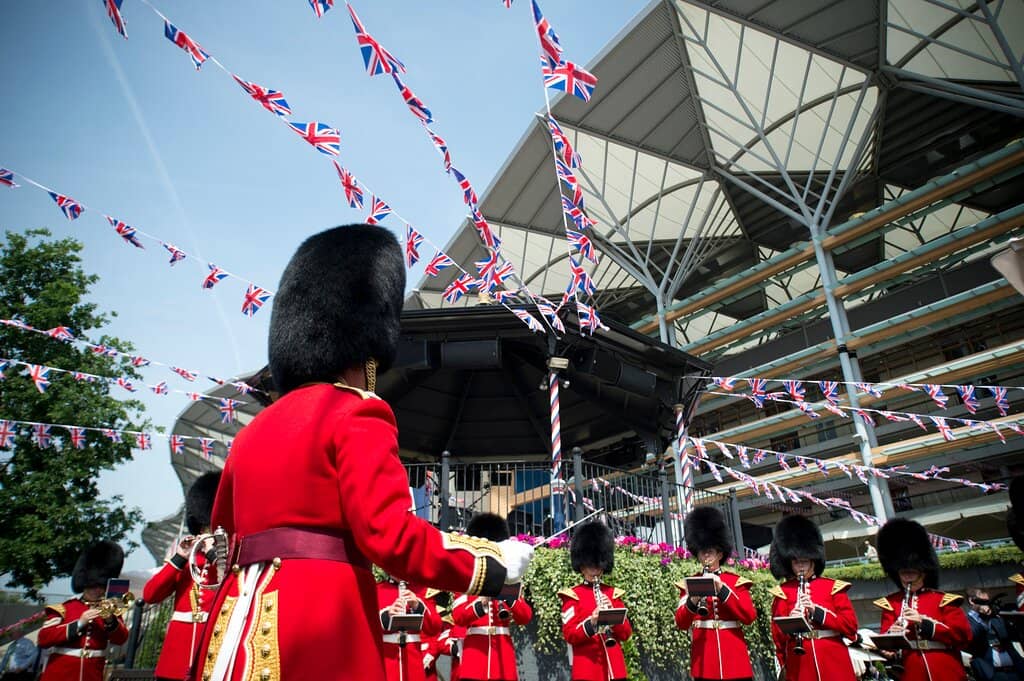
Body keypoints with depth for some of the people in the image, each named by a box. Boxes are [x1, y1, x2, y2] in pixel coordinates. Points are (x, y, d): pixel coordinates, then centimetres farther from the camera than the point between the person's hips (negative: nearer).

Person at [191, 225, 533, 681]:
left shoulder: (254, 430, 15)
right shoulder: (357, 413, -9)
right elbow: (391, 535, -17)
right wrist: (494, 566, -7)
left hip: (239, 628, 8)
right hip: (321, 629, -8)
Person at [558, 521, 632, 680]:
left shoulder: (613, 593, 12)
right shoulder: (572, 595, 1)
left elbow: (626, 633, 7)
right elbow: (569, 634, -6)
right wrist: (591, 622, -24)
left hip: (614, 667, 4)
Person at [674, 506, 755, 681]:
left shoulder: (736, 581, 8)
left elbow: (749, 616, -6)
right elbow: (681, 622, -2)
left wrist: (722, 589, -16)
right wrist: (693, 601, -22)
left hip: (734, 657, 0)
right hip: (703, 657, 0)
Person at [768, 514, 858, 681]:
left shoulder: (833, 586, 7)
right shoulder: (782, 592, 6)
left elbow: (851, 626, -1)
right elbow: (777, 635, 3)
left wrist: (816, 611, -14)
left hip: (835, 664, 1)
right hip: (800, 666, 0)